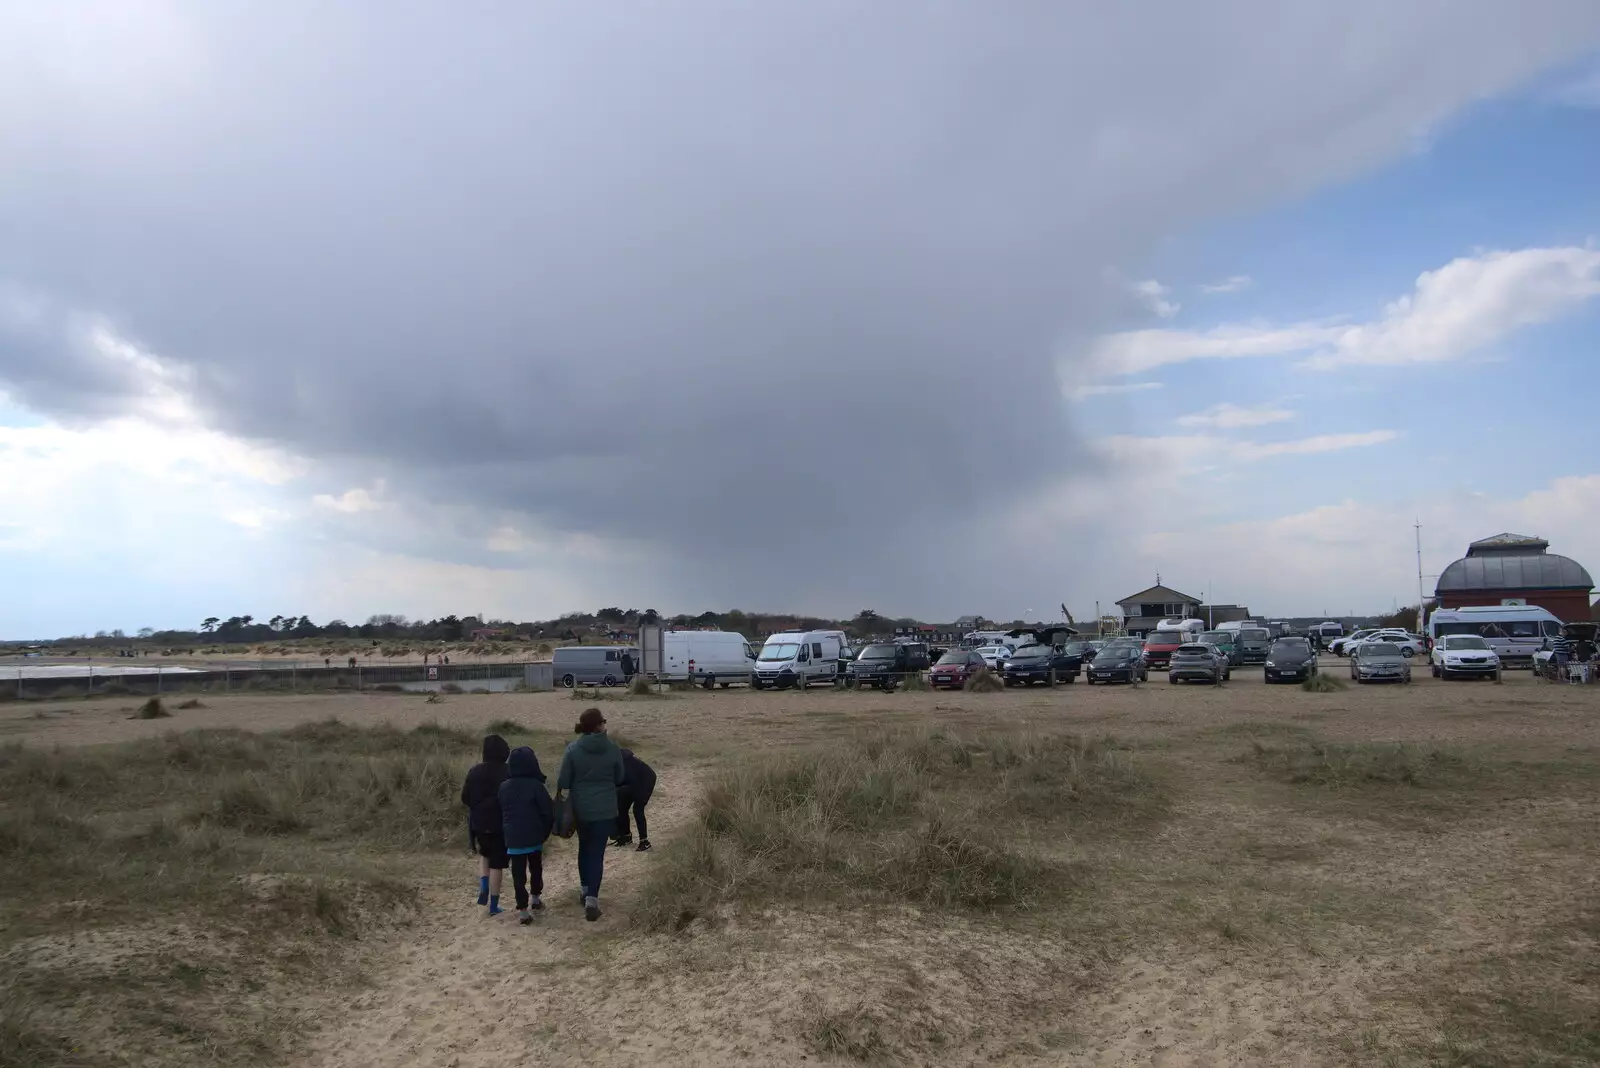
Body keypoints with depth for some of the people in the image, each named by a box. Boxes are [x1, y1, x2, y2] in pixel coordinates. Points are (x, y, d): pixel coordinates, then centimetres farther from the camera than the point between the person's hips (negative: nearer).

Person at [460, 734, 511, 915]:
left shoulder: (475, 772, -5)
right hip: (501, 824, -3)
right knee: (497, 863, 6)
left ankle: (483, 889, 7)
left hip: (479, 823, 3)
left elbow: (465, 798, 1)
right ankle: (494, 905, 10)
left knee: (485, 855, 27)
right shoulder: (508, 773, -14)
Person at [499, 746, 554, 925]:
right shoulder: (535, 785, -12)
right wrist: (546, 831, 4)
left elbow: (500, 812, 10)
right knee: (536, 867, 21)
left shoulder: (503, 787, 1)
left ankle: (522, 909, -2)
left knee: (518, 873, 2)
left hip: (513, 837, 1)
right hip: (534, 836, -1)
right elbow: (548, 811, -11)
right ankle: (535, 898, 33)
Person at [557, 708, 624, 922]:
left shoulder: (573, 750, -9)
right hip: (605, 809, -2)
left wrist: (559, 796, 11)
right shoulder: (613, 749, -9)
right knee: (597, 852, 1)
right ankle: (592, 898, -10)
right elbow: (619, 779, 3)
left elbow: (563, 781, -6)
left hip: (581, 808, 2)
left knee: (584, 847, 22)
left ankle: (586, 890, 32)